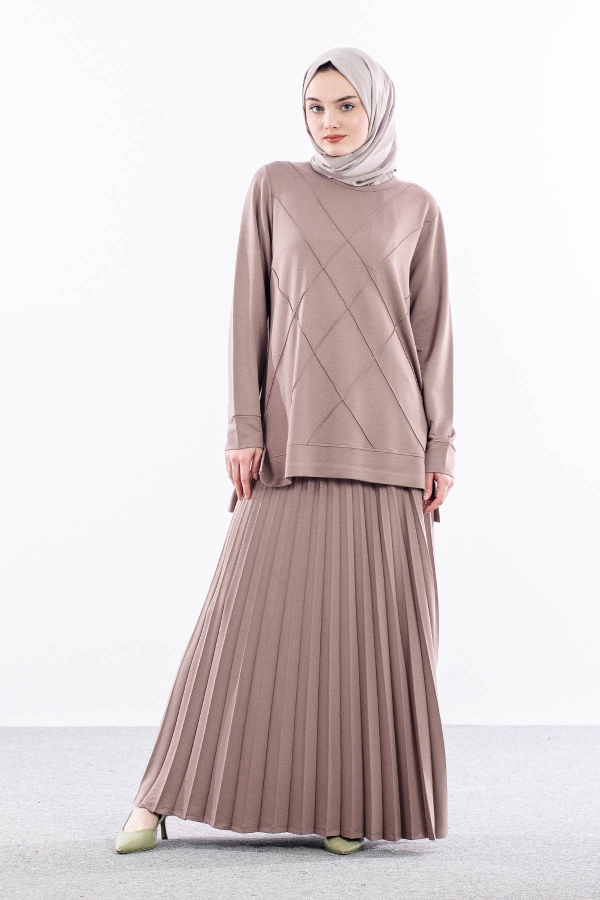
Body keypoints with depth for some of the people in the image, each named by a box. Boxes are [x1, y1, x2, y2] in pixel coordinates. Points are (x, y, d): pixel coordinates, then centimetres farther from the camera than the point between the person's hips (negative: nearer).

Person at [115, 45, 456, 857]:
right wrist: (244, 428, -5)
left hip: (385, 440, 1)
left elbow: (433, 331, 8)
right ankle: (163, 795, 5)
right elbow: (251, 311, 3)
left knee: (374, 623, -1)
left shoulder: (415, 208, 9)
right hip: (293, 435, -1)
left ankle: (349, 801, 11)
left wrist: (440, 449, 2)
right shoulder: (274, 187, 6)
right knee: (256, 612, -5)